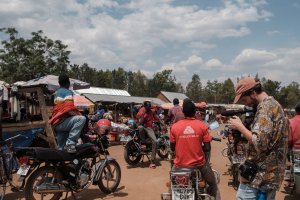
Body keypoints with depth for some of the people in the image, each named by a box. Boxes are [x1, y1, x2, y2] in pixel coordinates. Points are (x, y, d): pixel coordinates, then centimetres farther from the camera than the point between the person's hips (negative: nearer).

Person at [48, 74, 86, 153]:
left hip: (56, 124, 9)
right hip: (62, 122, -9)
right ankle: (70, 143, -30)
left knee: (61, 148, 13)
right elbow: (69, 109, -19)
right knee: (81, 119, -27)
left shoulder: (56, 93, 21)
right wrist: (78, 115, -5)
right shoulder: (68, 92, -6)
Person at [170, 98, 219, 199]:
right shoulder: (202, 126, -9)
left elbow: (172, 148, 2)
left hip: (180, 165, 1)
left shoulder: (174, 126, -7)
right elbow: (207, 148, -8)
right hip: (198, 164, -1)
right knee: (213, 185, 25)